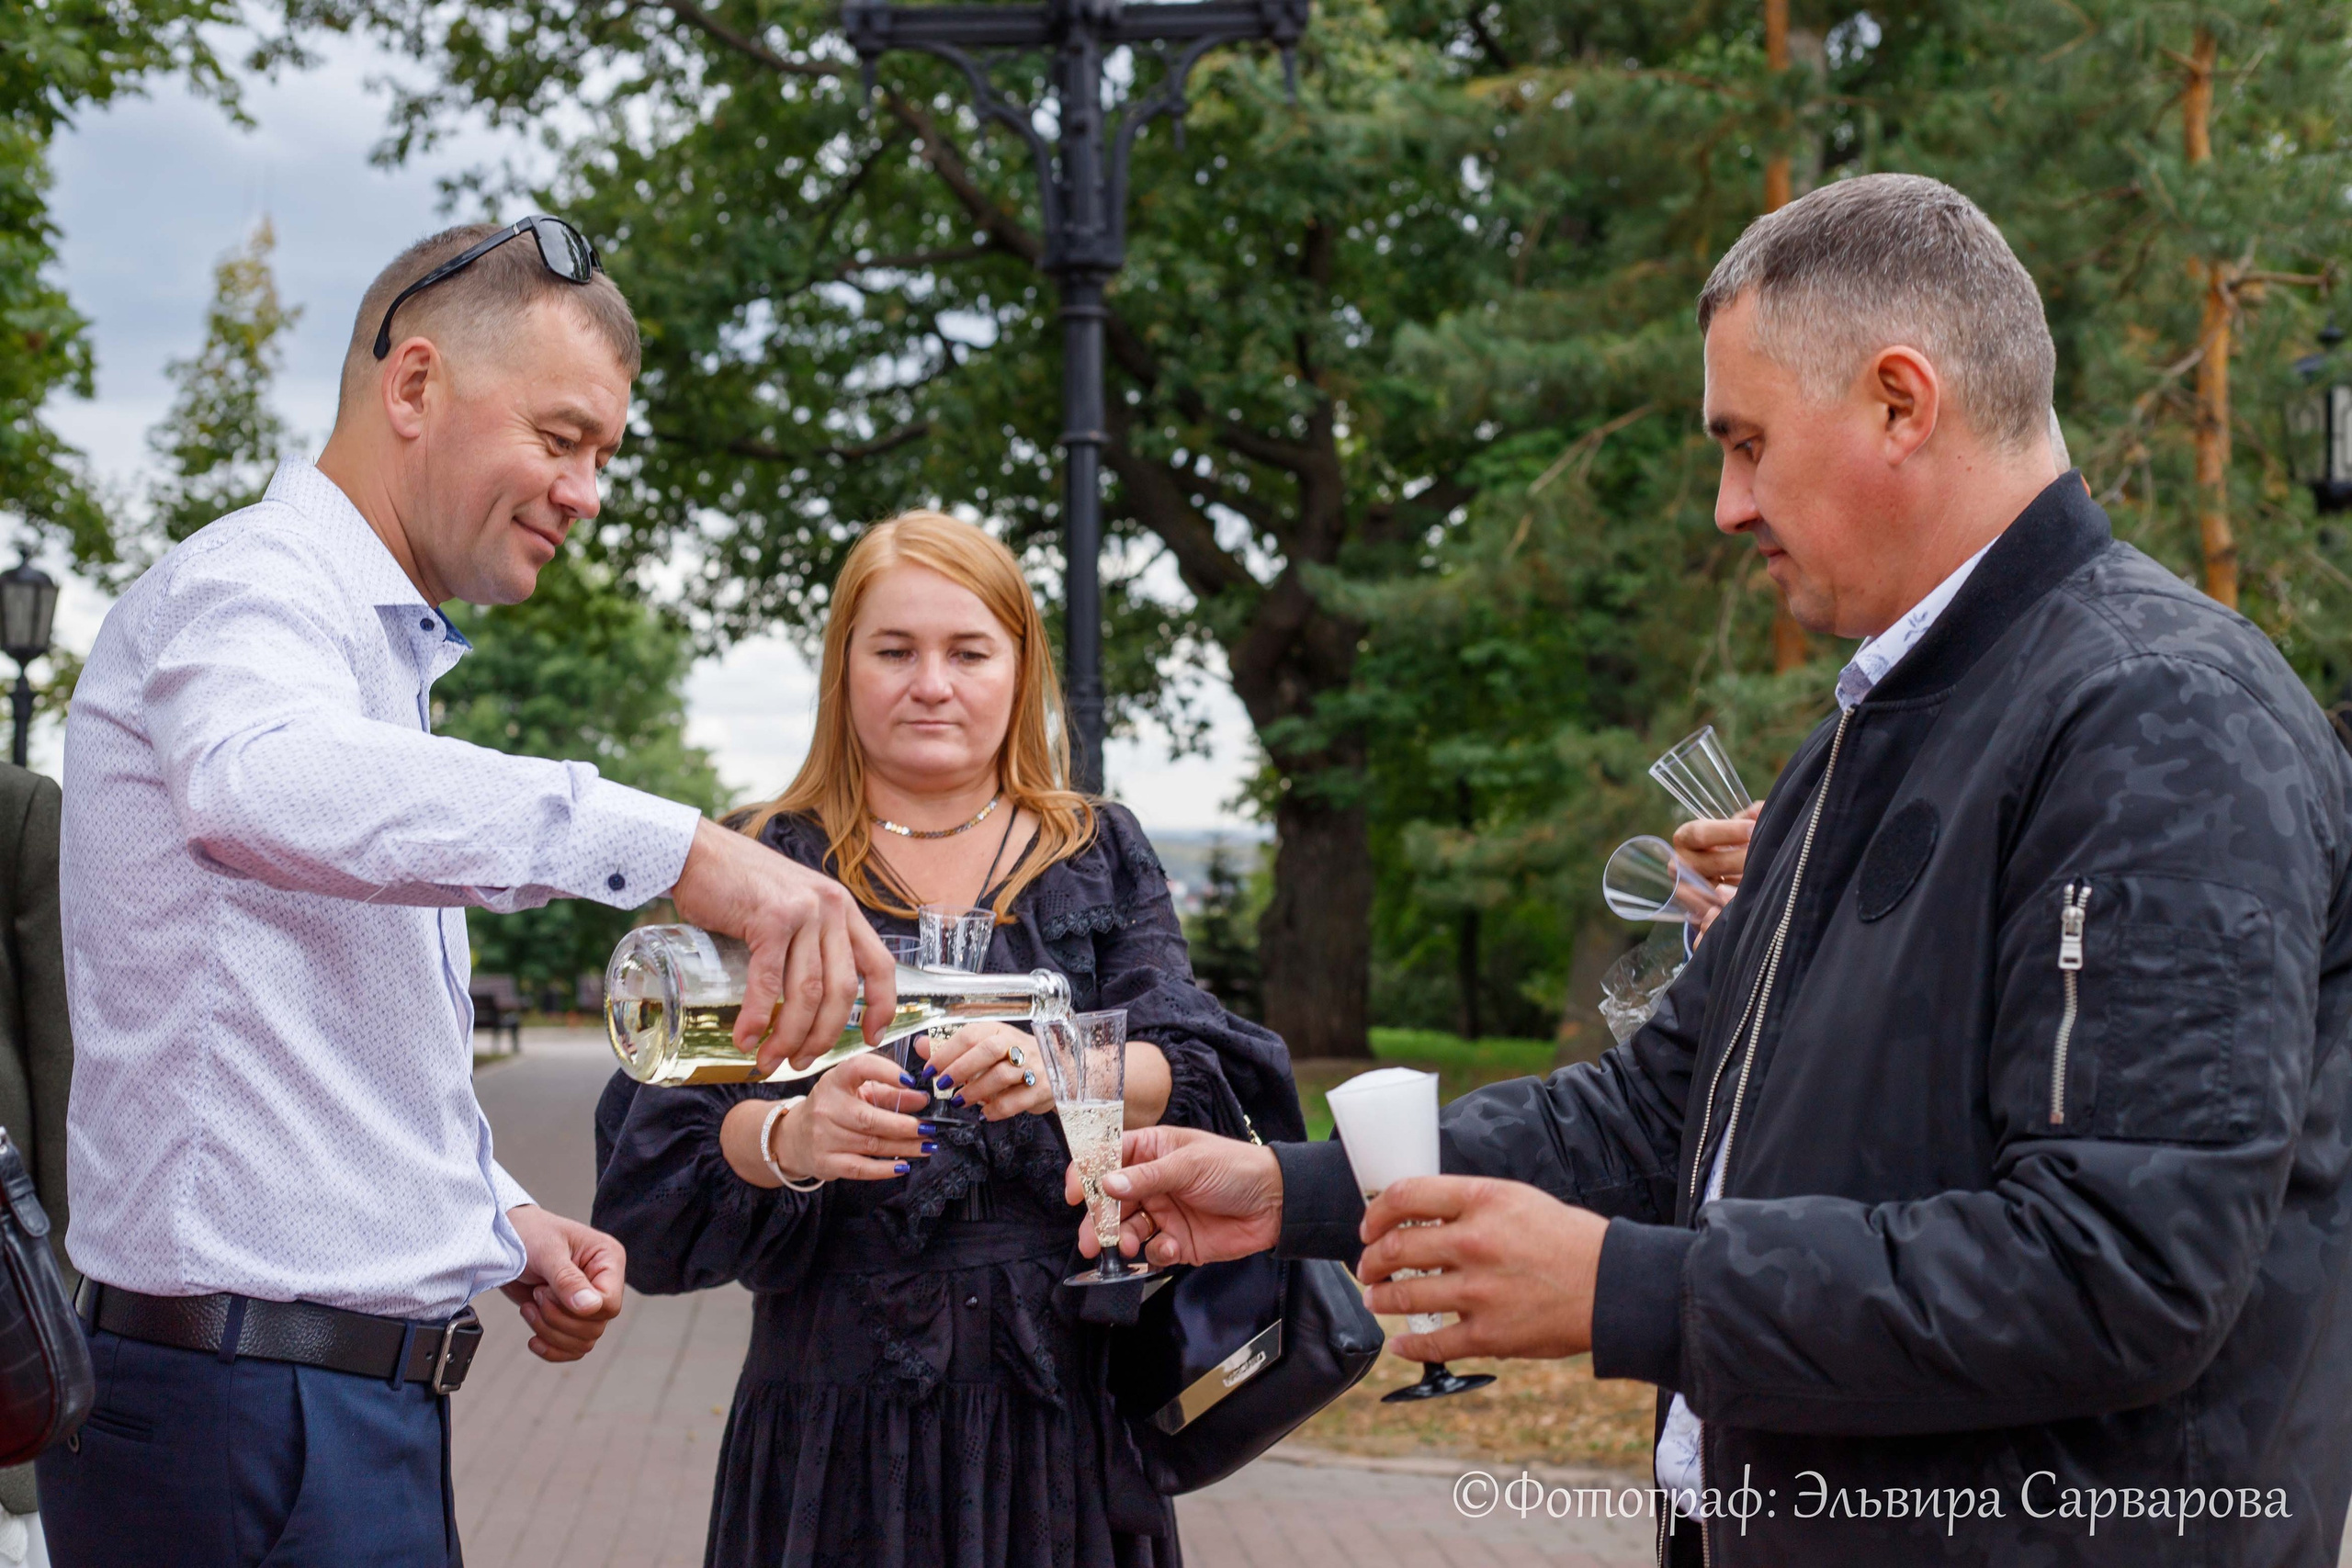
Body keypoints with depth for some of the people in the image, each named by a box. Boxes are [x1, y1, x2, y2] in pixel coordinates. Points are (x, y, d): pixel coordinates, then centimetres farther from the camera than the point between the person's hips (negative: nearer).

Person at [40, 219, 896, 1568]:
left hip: (356, 1411, 10)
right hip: (251, 1420, -10)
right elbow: (261, 779, -38)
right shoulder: (251, 580, -10)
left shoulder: (379, 646, 22)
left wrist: (500, 1225, 12)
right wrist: (676, 847, -47)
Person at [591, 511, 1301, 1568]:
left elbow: (1203, 1080, -4)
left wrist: (1063, 1073, -26)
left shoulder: (1100, 858, 10)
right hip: (840, 1423, -1)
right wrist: (788, 1139, -27)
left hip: (1065, 1412, 1)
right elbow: (663, 1144, -5)